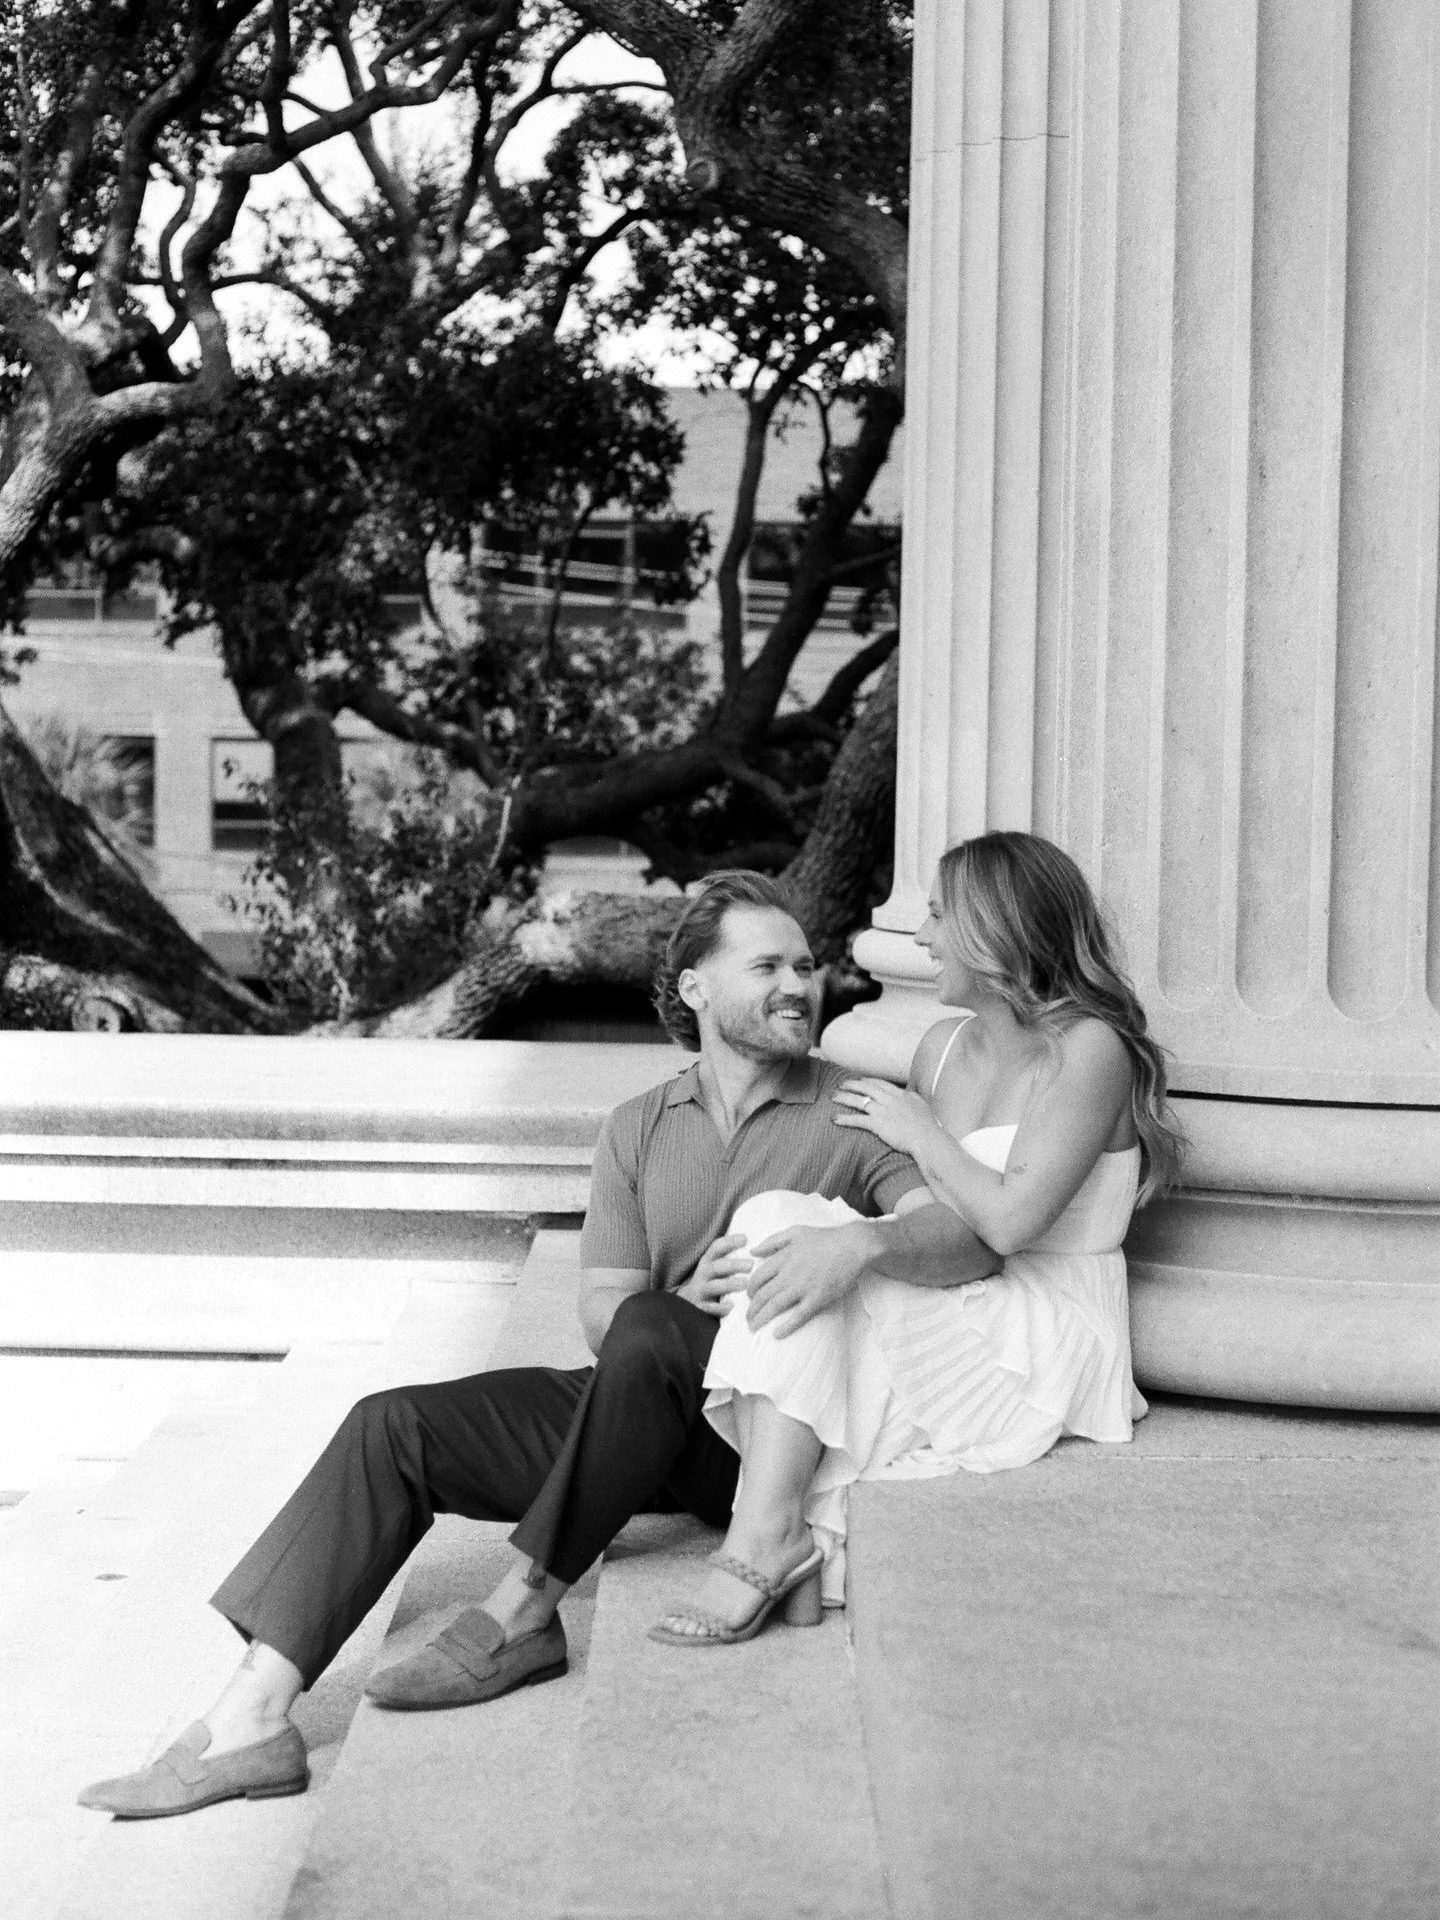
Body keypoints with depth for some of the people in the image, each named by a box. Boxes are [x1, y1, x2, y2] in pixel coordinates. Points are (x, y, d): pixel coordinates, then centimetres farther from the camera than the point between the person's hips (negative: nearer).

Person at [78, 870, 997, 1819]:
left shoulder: (853, 1115, -1)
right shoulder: (640, 1127, 13)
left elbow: (976, 1233, -17)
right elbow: (601, 1305, 3)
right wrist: (691, 1297, -19)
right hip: (644, 1412, 5)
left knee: (647, 1333, -35)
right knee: (392, 1428, -13)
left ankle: (524, 1609, -24)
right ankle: (253, 1715, -22)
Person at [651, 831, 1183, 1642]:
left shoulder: (1088, 1050, -10)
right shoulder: (945, 1045, 14)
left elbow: (1007, 1221, -19)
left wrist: (921, 1132, -8)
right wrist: (853, 1239, -12)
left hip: (1044, 1342, -7)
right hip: (952, 1319, 7)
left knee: (792, 1243, -23)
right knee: (778, 1219, -18)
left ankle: (766, 1531, -28)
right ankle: (770, 1529, -30)